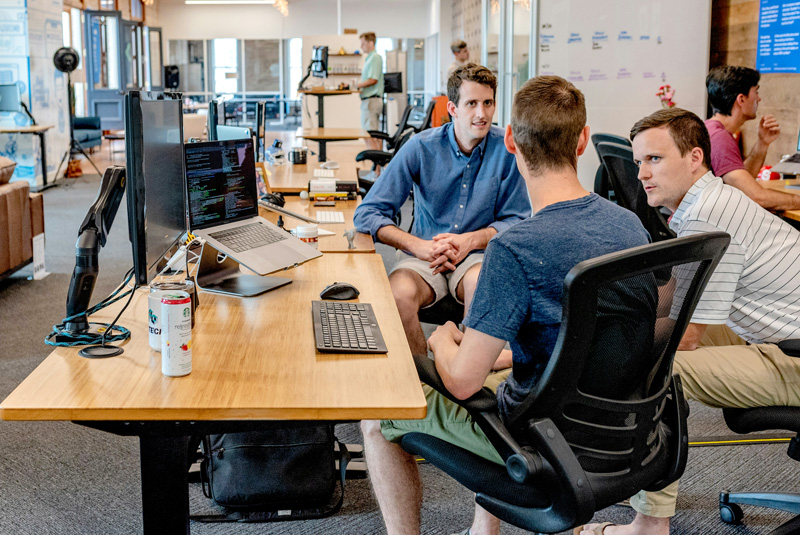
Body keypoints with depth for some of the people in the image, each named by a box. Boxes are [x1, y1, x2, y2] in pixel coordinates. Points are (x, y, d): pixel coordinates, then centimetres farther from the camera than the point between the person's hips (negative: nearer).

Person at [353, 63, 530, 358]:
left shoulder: (506, 148, -4)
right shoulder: (421, 147, -6)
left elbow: (517, 220, 2)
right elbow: (367, 214, -7)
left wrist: (471, 240, -16)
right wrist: (419, 246, -21)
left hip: (479, 254, 0)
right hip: (423, 255, 0)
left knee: (480, 283, -35)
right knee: (399, 293, -31)